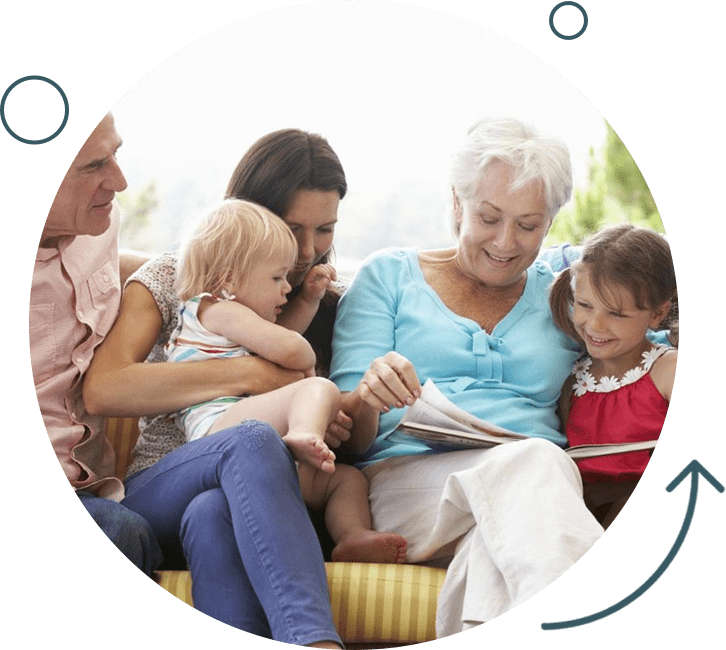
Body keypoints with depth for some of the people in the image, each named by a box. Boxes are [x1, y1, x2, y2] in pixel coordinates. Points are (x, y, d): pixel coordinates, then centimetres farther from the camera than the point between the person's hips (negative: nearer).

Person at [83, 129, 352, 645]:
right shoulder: (173, 278, 8)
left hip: (258, 508, 2)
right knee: (254, 441, -38)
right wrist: (251, 375, -15)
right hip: (158, 495, -2)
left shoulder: (325, 307, 18)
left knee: (212, 513, -38)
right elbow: (102, 390, -10)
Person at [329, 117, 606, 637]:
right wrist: (366, 400, -16)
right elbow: (352, 438, 7)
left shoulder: (564, 296, 25)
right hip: (409, 474, -2)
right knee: (532, 463, -37)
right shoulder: (388, 276, 17)